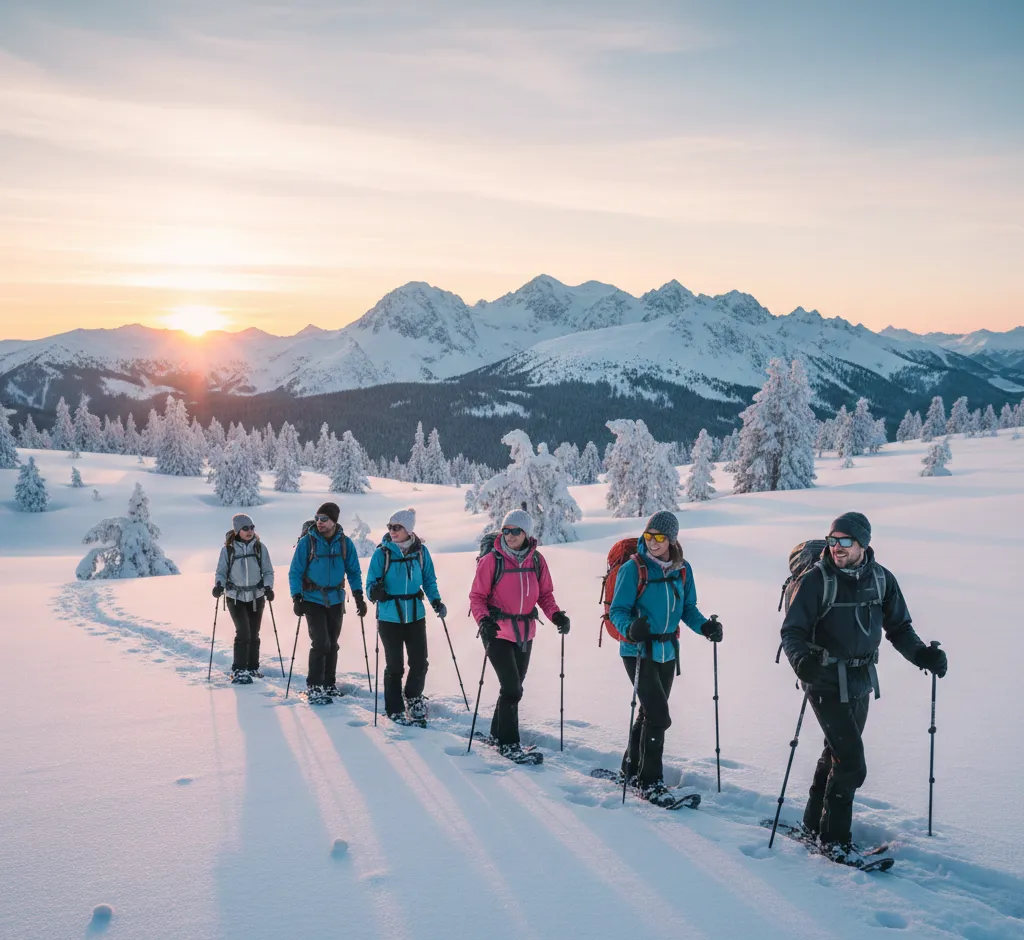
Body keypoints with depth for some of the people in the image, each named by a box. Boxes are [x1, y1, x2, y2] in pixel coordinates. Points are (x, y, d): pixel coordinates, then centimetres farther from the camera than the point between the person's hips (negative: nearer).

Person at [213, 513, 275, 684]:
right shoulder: (228, 549, -6)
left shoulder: (260, 547, -2)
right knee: (243, 632, -14)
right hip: (235, 597, -2)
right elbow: (221, 572, 1)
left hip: (256, 597, 2)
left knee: (254, 634, 13)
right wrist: (219, 585, -19)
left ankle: (252, 667, 30)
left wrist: (268, 587, -15)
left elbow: (268, 571, 2)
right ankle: (238, 671, -6)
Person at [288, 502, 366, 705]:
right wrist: (296, 598, -14)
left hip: (336, 601, 4)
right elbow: (295, 572, -5)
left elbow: (354, 572, 6)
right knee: (320, 643, -12)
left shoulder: (344, 543, -1)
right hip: (313, 600, -4)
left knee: (332, 644, 12)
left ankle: (329, 684, 25)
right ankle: (314, 688, -3)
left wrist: (358, 597, -2)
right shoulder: (307, 542, -9)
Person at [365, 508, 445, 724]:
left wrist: (436, 601, -6)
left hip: (415, 615, 2)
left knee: (419, 663, 3)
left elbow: (429, 580, 9)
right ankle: (394, 710, 23)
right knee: (394, 666, 6)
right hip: (389, 618, -2)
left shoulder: (420, 551, 0)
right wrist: (375, 591, -27)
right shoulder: (382, 553, -7)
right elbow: (371, 583, -5)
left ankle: (414, 698, 31)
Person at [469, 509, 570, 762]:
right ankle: (509, 742, 5)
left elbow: (545, 594, 8)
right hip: (498, 633, -5)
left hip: (525, 634, 5)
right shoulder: (491, 560, -11)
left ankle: (498, 733, 35)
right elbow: (477, 597, -8)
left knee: (513, 687, 16)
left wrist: (556, 615, -10)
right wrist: (483, 620, -25)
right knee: (512, 689, -9)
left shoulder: (536, 560, 0)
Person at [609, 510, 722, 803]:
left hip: (667, 652, 6)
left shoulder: (682, 570, 1)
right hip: (638, 651, -6)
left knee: (651, 712, 18)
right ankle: (649, 781, 1)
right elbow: (618, 610, -13)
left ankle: (633, 768, 36)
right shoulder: (633, 568, -13)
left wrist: (704, 626, -12)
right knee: (658, 715, -12)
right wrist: (629, 628, -34)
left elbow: (687, 608, 7)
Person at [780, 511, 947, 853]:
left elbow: (898, 628, 5)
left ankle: (815, 821, 37)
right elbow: (792, 631, -17)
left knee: (837, 752, 19)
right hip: (827, 682, -6)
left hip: (861, 682, 6)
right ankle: (833, 837, 8)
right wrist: (801, 659, -37)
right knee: (851, 763, -9)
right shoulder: (817, 579, -15)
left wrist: (922, 654, -13)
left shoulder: (881, 579, -1)